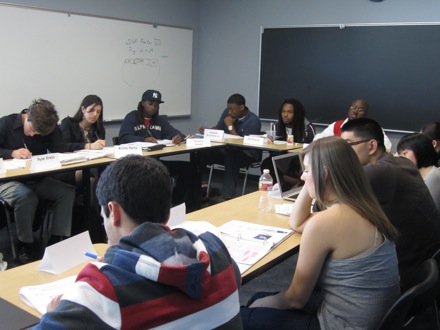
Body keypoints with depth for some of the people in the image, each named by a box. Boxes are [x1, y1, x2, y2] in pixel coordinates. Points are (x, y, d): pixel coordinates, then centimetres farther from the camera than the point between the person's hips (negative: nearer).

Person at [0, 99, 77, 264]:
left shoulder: (47, 128, 0)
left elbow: (61, 150, -10)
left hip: (36, 179, 4)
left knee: (67, 191, -19)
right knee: (26, 196, -36)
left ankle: (57, 240, -12)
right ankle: (25, 246, -18)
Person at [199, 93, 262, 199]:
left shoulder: (253, 121, -18)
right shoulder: (227, 112, 1)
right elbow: (218, 128, 15)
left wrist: (230, 126, -20)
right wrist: (206, 131, -6)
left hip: (247, 155, -6)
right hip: (226, 150, 6)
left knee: (231, 157, -40)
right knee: (202, 153, -19)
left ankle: (228, 196, -36)